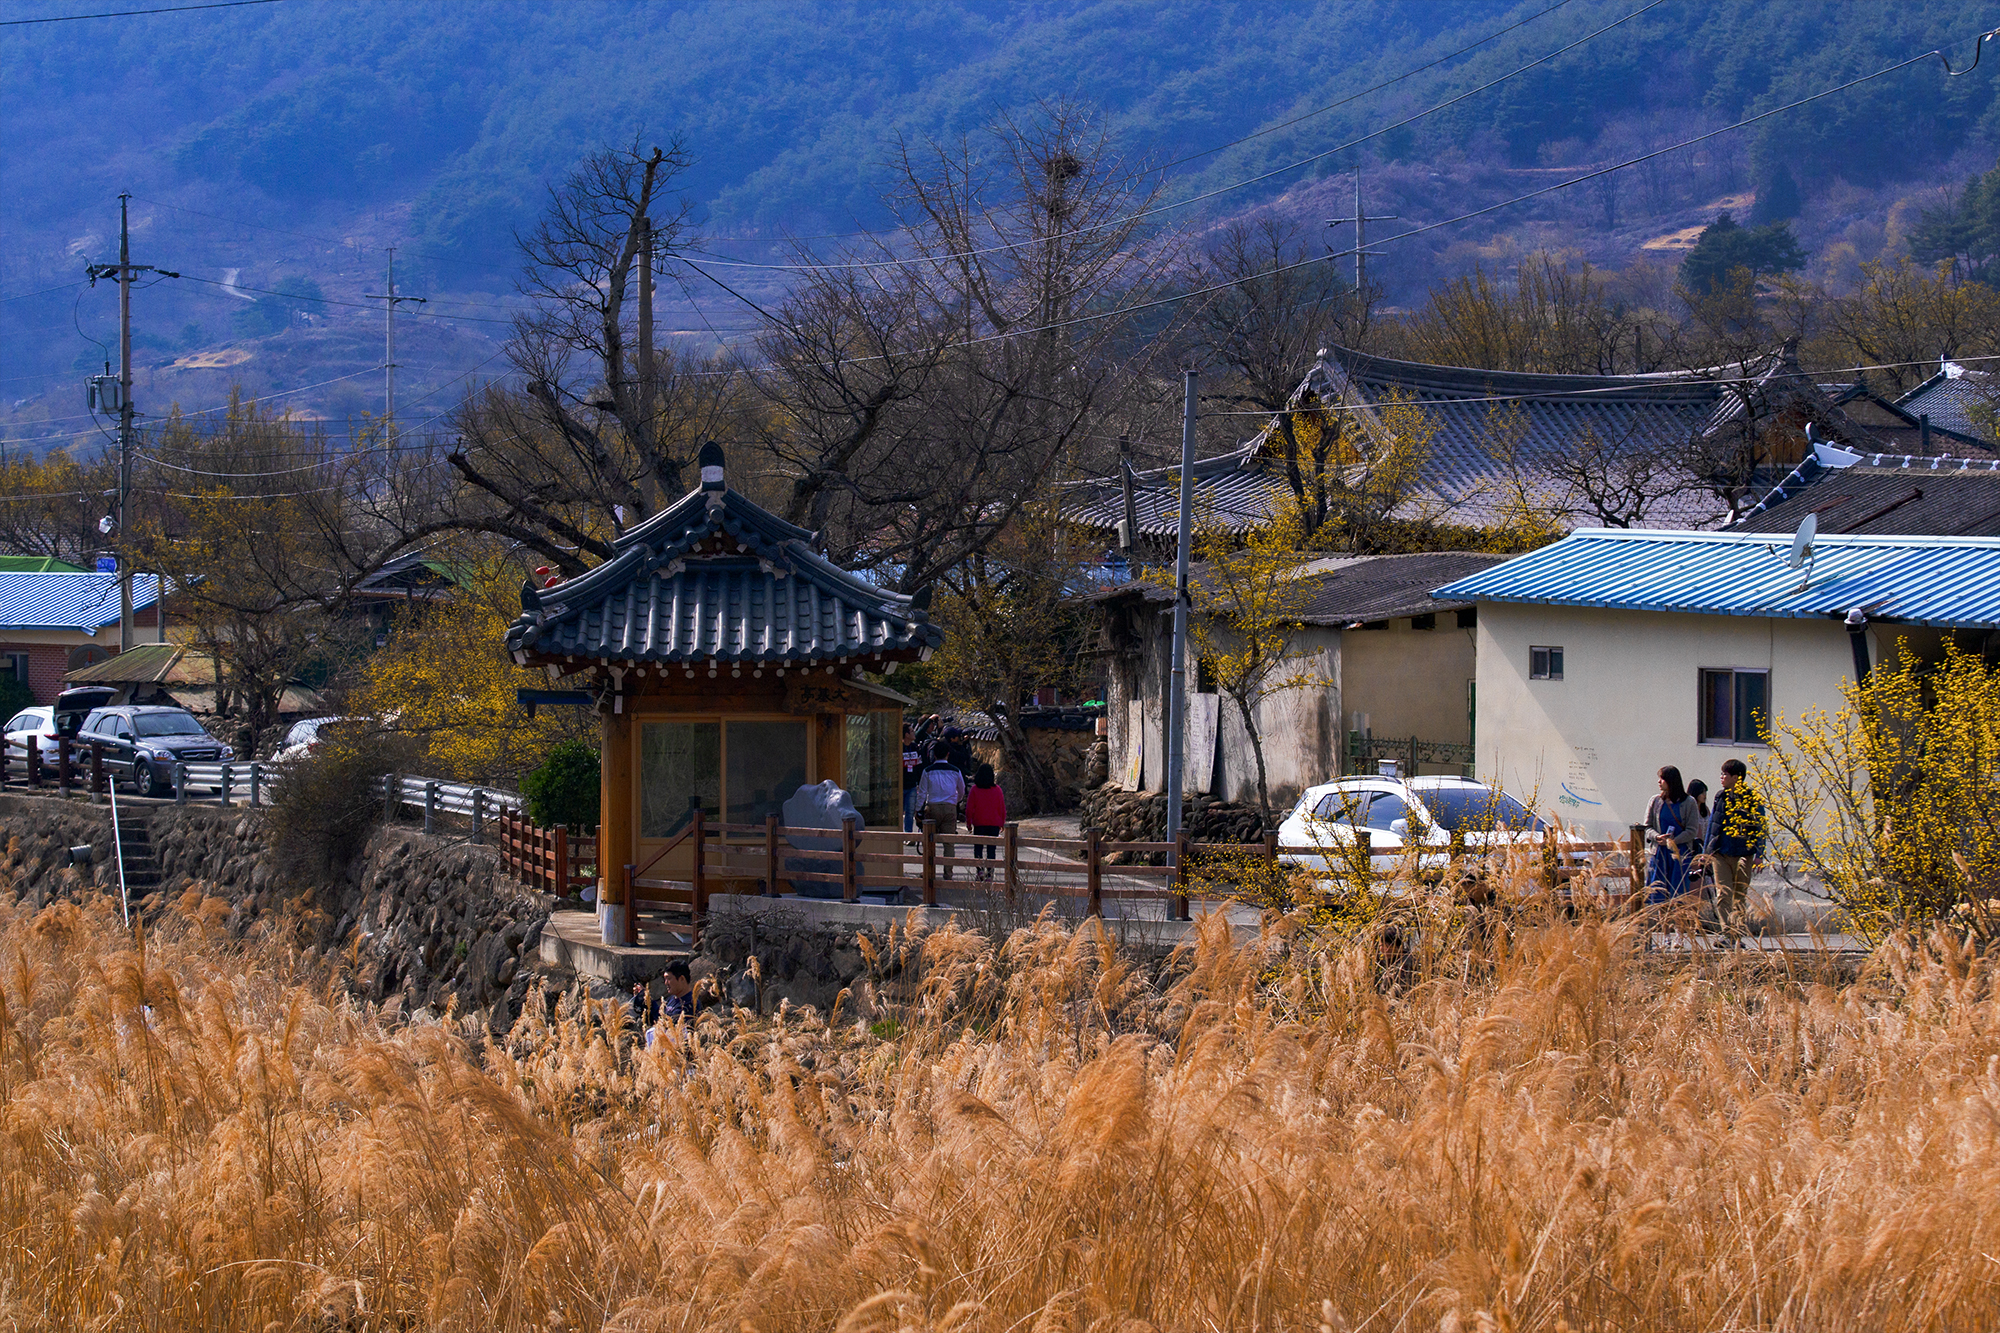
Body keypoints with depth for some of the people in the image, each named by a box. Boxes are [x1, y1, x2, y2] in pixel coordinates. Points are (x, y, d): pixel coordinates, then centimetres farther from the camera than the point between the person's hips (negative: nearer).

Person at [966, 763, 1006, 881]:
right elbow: (1002, 808, 3)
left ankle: (980, 870, -9)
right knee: (991, 848, 6)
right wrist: (1002, 822, 13)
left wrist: (969, 822, 6)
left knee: (978, 847, 7)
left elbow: (969, 808, -3)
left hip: (979, 823, -1)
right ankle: (990, 872, 1)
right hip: (994, 823, 1)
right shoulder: (997, 789, -2)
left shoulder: (975, 789, -6)